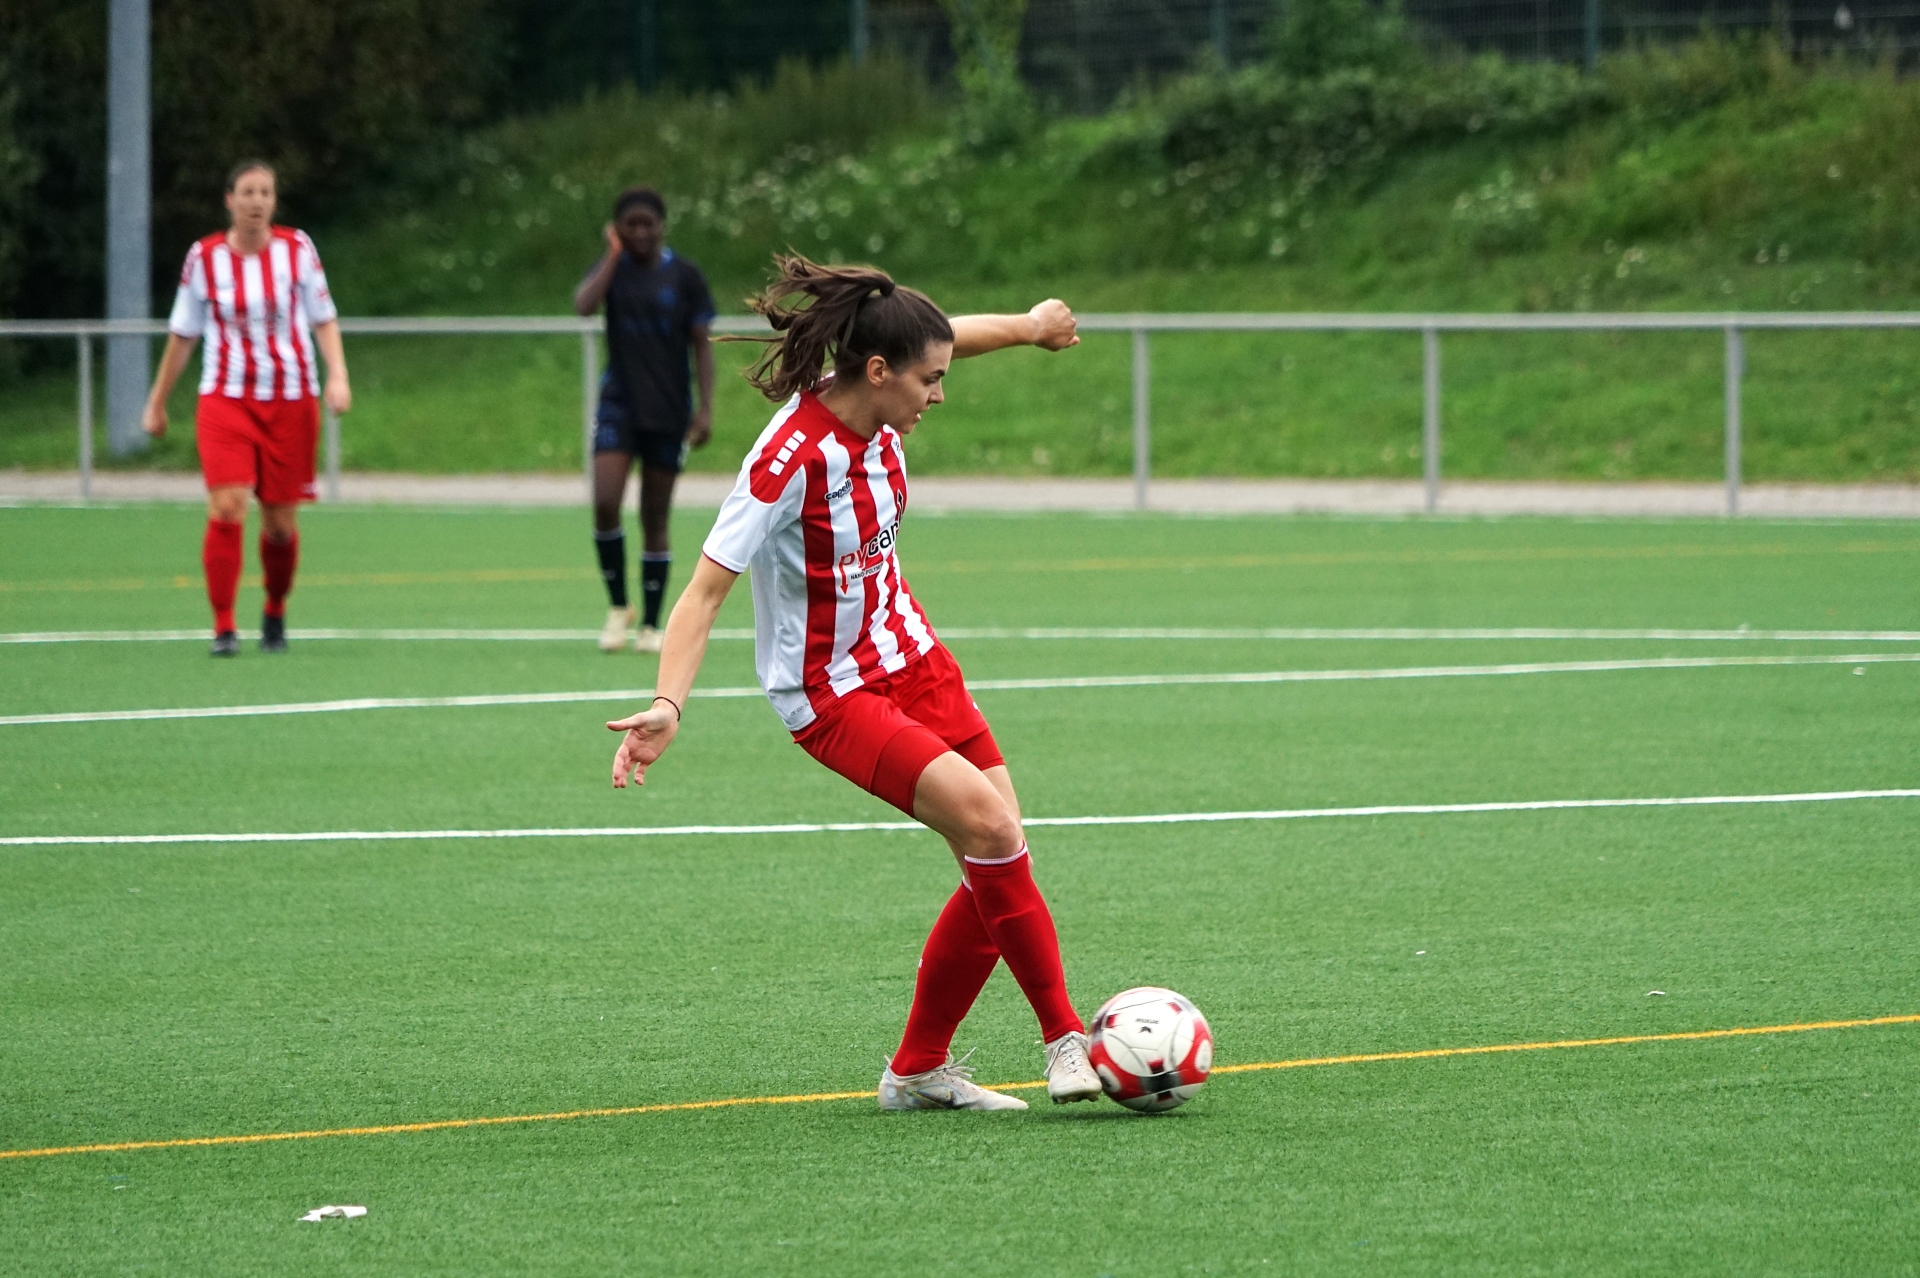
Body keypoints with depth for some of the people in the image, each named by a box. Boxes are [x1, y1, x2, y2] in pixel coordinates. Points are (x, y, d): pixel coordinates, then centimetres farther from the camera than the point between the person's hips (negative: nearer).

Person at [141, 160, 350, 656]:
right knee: (226, 508, -17)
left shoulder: (297, 248, 1)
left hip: (291, 400, 1)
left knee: (280, 520, 3)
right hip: (225, 400, -1)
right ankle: (223, 628, -13)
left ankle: (275, 612, 29)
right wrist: (157, 403, 14)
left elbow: (324, 319, 6)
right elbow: (182, 335, 10)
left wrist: (337, 376, -10)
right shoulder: (204, 258, 1)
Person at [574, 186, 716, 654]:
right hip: (619, 404, 0)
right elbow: (583, 304, -18)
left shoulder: (685, 276, 0)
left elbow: (701, 345, 2)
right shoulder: (611, 268, 3)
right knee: (605, 504, -16)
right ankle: (618, 607, 2)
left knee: (655, 519, 4)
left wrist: (705, 409, -6)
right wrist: (614, 255, -12)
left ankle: (651, 625, 12)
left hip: (669, 410, 0)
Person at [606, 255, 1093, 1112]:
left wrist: (1027, 326, 36)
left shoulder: (875, 407, -5)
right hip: (829, 693, -8)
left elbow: (946, 336, 18)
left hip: (908, 656, 8)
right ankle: (1064, 1039, -15)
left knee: (999, 866, 1)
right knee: (985, 819, -25)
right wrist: (667, 704, -39)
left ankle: (919, 1071, 15)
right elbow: (706, 589, -28)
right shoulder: (790, 459, -27)